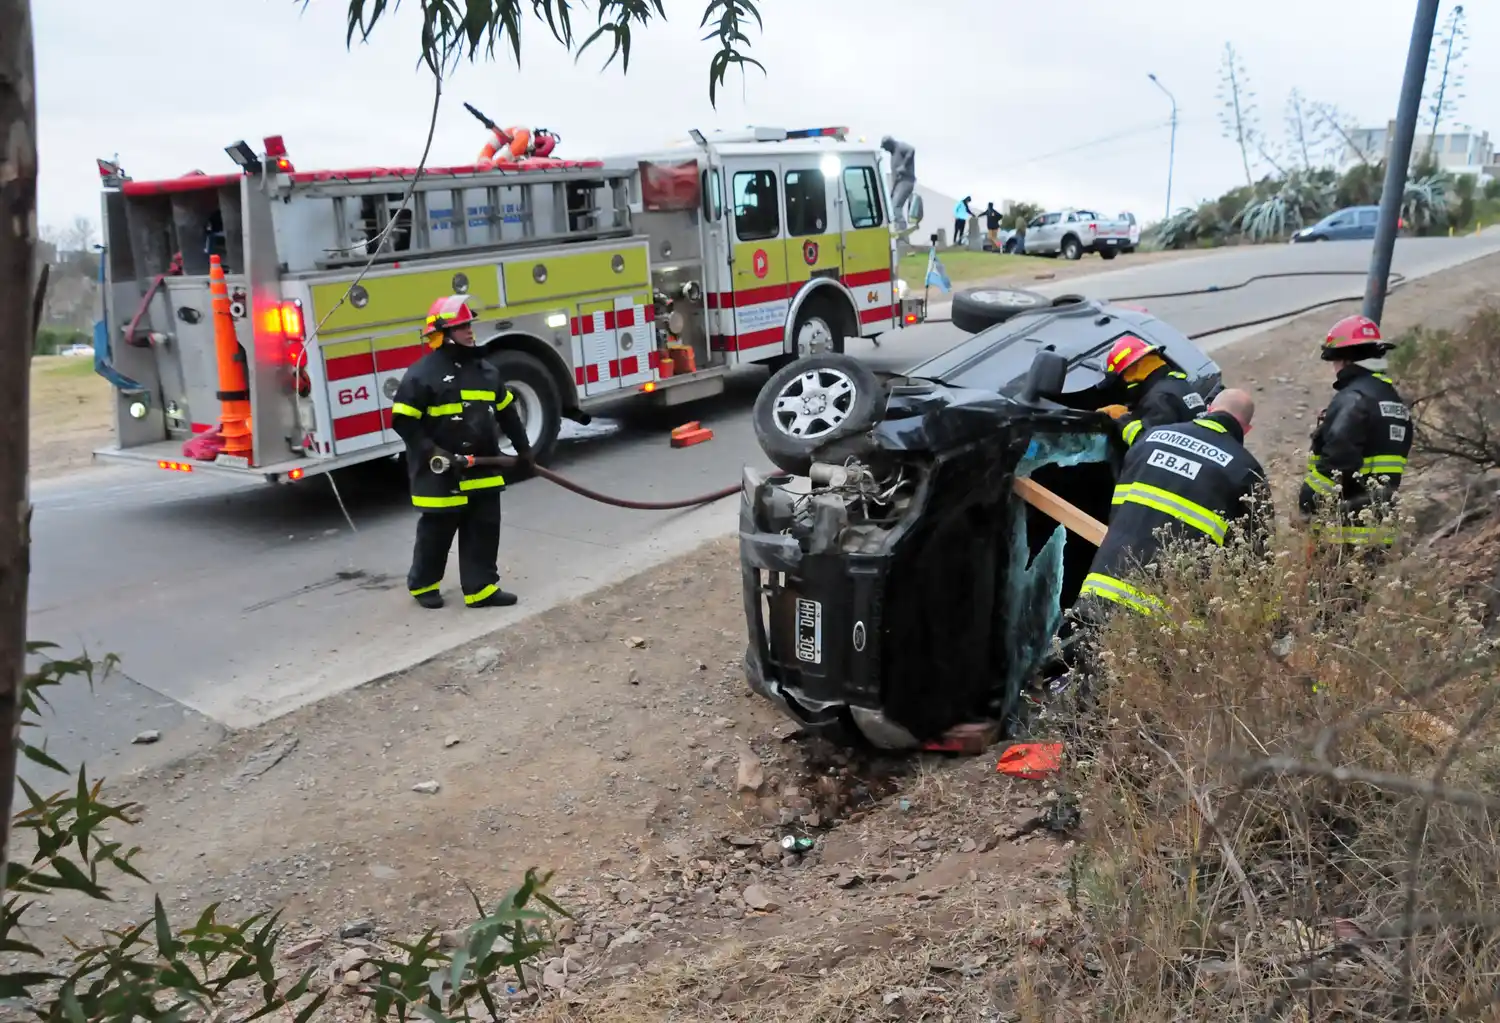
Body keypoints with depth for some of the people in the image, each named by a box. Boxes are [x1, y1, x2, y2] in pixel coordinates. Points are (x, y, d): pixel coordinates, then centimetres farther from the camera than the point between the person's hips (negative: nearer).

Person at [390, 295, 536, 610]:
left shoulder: (484, 368, 9)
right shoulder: (422, 374, -13)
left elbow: (506, 412, 18)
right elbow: (404, 421, -14)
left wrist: (523, 447, 18)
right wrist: (431, 451, -21)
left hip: (482, 471, 6)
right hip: (442, 474, -6)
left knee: (485, 530, 7)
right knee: (437, 532, 7)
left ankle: (482, 588, 15)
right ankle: (423, 585, 26)